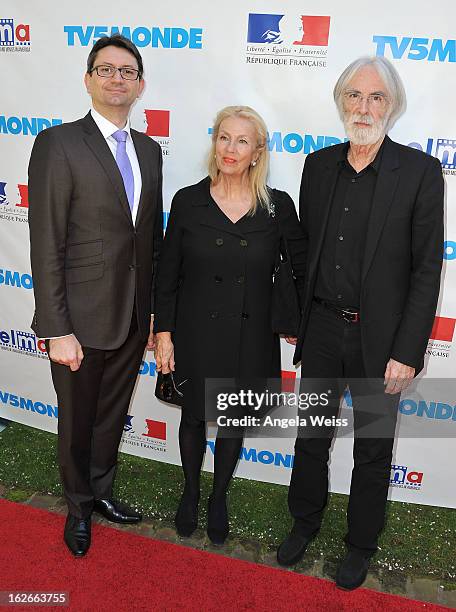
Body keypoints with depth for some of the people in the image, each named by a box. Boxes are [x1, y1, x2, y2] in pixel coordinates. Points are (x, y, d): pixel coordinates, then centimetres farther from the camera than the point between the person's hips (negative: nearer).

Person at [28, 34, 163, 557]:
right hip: (82, 321, -5)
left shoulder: (149, 150, 8)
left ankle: (101, 491, 46)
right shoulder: (58, 144, -11)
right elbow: (46, 247, -15)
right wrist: (57, 331, -17)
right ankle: (79, 506, 40)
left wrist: (155, 312, 10)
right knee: (77, 422, 15)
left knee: (113, 415, 22)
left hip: (133, 318, 5)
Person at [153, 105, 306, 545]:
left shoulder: (278, 206, -6)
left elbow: (303, 268, 5)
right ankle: (190, 491, 44)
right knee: (194, 416, 16)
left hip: (250, 337, 1)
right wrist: (164, 333, -4)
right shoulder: (188, 201, -6)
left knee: (235, 421, 16)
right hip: (197, 333, 0)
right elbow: (167, 274, -2)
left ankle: (219, 497, 42)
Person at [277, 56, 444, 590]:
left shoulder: (420, 171, -9)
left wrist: (407, 352, -14)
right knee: (311, 434, 18)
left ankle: (361, 542, 36)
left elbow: (427, 269, -10)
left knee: (373, 448, 13)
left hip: (379, 336, -3)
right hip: (321, 329, 4)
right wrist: (294, 318, 9)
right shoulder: (318, 165, 4)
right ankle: (305, 521, 42)